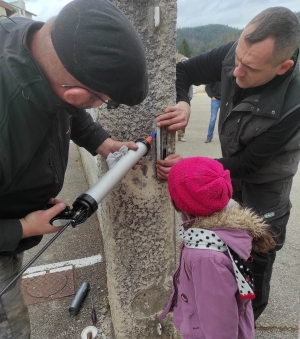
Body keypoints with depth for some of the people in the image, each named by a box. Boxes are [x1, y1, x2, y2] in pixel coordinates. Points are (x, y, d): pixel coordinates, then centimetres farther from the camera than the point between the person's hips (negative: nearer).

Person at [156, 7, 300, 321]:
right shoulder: (232, 54, -21)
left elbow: (247, 163, -27)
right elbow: (183, 71, -10)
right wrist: (181, 103, -31)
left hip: (265, 182, -4)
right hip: (231, 166, 5)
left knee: (257, 252, 12)